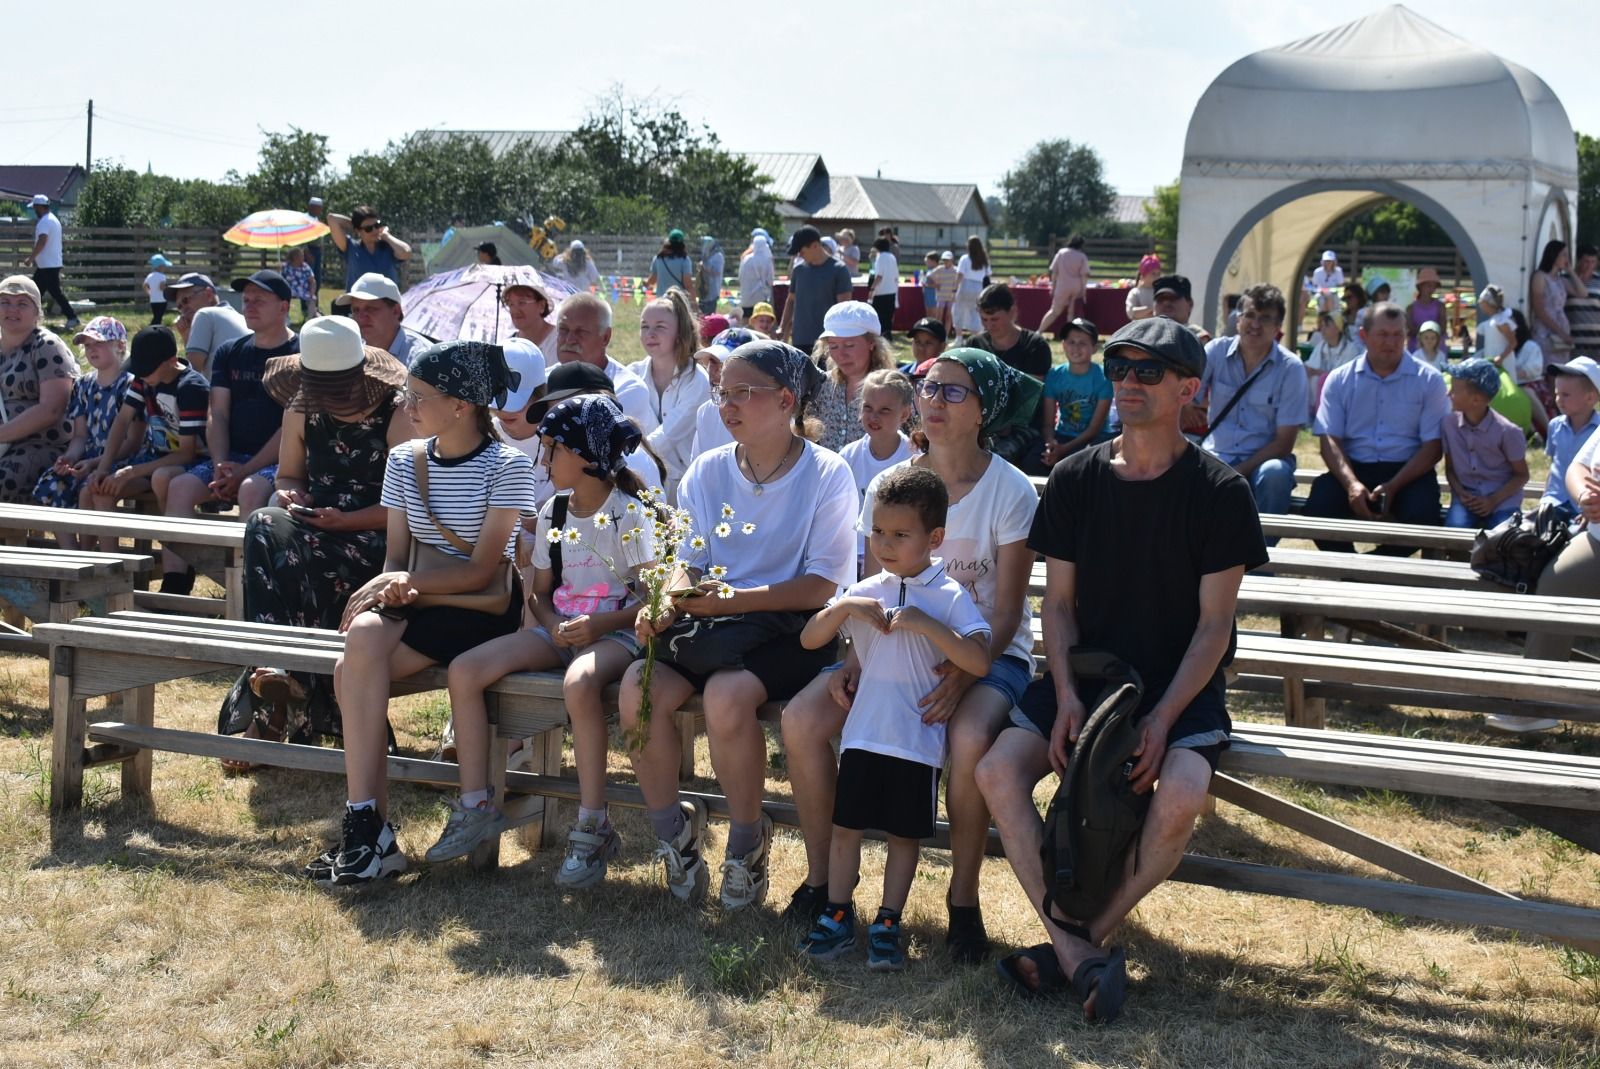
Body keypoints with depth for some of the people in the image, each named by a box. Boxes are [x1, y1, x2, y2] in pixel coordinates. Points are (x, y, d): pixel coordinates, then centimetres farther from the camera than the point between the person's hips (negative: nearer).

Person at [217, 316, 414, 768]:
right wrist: (289, 493, -3)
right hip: (315, 530, 5)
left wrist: (346, 520, -20)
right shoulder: (301, 410, 12)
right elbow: (288, 475, 22)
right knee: (266, 527, -29)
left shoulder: (398, 417, -5)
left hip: (374, 541, -5)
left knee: (301, 556, -35)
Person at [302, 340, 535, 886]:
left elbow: (482, 570, -12)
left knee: (357, 660, -28)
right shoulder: (403, 461, 10)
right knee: (364, 637, -29)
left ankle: (368, 830, -21)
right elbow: (395, 556, 10)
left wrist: (409, 582, -22)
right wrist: (391, 586, -12)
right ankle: (369, 830, -24)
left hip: (482, 607, -5)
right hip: (419, 600, 5)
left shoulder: (507, 466, -8)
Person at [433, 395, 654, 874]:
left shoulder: (631, 514, -7)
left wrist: (597, 625, -22)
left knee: (579, 684, -41)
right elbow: (540, 591, 16)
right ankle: (476, 806, -6)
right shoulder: (552, 513, 12)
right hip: (560, 628, 7)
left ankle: (593, 828, -28)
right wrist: (553, 624, -7)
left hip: (614, 632, -7)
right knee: (464, 670, -14)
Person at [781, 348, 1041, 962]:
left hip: (988, 653, -4)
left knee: (970, 738, -37)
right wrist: (854, 661, -15)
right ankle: (821, 877, -2)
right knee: (801, 720, -20)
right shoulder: (888, 485, 4)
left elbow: (1006, 613, -10)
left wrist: (962, 673, -27)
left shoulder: (1011, 491, -8)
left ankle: (963, 899, -15)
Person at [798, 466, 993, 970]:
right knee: (845, 827, 7)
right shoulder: (865, 592, 7)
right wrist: (842, 608, -10)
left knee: (905, 834, 7)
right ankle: (837, 916, 18)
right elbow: (809, 639, 7)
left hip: (917, 739, -3)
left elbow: (980, 662, -17)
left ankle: (888, 923, 18)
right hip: (863, 733, 3)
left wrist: (927, 625, -22)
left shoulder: (950, 597, -4)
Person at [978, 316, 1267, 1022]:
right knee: (998, 771, -22)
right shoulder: (1075, 480, 4)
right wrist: (1066, 697, -11)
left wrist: (1162, 718, -19)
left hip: (1182, 684, -3)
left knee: (1181, 797, -32)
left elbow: (1214, 625, -6)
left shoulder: (1218, 492, -5)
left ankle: (1086, 940, -12)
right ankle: (1079, 954, -20)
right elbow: (1058, 603, 5)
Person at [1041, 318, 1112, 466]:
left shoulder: (1103, 378, -10)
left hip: (1093, 439, -2)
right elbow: (1048, 423, -3)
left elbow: (1095, 428, -10)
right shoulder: (1054, 375, -1)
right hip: (1063, 436, 2)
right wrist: (1051, 443, -25)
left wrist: (1064, 449, -21)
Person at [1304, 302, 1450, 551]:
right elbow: (1330, 440, 0)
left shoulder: (1429, 380, 2)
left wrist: (1393, 487, -17)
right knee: (1318, 505, -29)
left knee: (1422, 513, -32)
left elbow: (1433, 446, -2)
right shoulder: (1339, 380, 7)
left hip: (1408, 471, -1)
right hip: (1353, 468, 1)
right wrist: (1351, 484, -19)